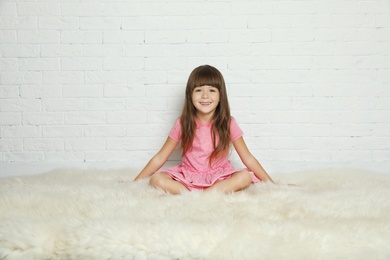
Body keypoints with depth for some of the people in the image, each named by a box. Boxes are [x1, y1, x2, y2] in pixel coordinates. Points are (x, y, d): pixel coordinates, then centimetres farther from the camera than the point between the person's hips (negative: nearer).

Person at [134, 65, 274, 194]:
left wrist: (270, 183, -5)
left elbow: (248, 158, -1)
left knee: (246, 176, -29)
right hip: (188, 178, 1)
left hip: (220, 178, 0)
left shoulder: (228, 124, -6)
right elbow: (160, 158, -1)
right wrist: (136, 182, -5)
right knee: (156, 180, -26)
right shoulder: (183, 124, -6)